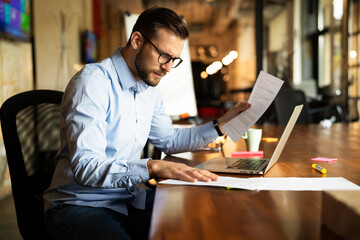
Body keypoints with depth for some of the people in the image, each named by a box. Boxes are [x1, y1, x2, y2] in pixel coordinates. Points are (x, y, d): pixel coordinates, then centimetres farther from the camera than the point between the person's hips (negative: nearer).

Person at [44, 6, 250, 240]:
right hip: (82, 204, -7)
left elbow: (169, 140, 26)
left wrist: (221, 124, 16)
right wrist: (152, 167, -38)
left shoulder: (150, 90, 9)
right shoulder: (92, 82, -18)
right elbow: (85, 167, -27)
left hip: (129, 198, 7)